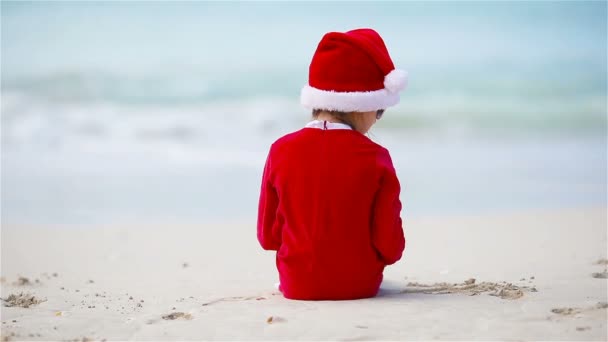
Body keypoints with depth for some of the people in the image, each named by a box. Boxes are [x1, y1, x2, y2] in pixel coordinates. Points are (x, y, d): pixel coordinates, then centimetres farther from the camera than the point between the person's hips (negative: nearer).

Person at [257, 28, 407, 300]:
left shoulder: (282, 151, -8)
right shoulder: (375, 158, -13)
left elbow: (268, 236, -1)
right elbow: (391, 246, -11)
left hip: (298, 286, 2)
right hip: (360, 285, -1)